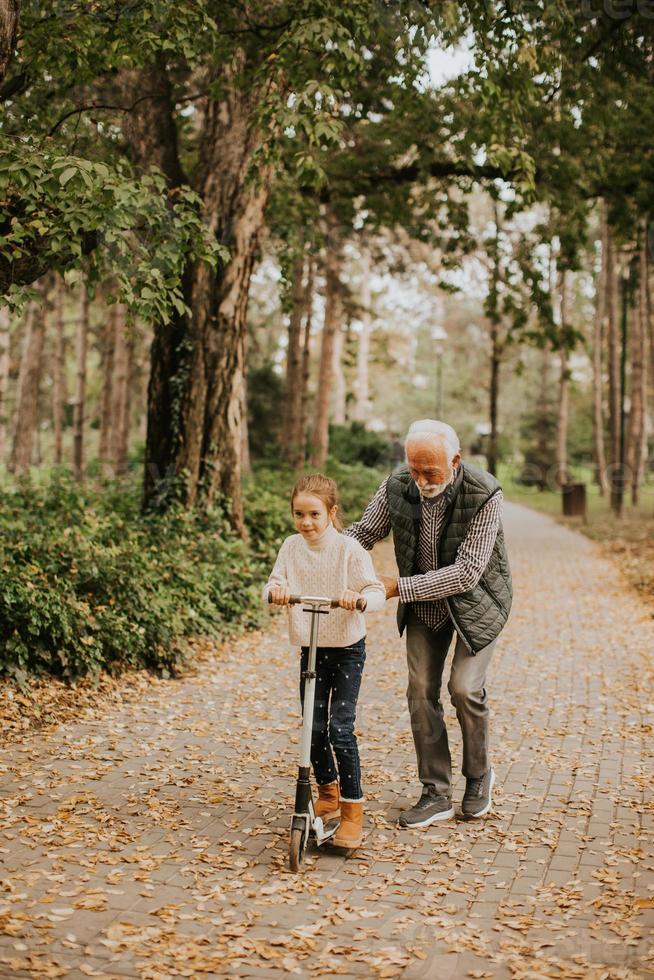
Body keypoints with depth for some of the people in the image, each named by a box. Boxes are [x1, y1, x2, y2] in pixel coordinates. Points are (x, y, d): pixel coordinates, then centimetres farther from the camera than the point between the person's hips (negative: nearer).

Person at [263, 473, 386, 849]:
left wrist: (358, 598, -39)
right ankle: (328, 793, 32)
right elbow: (273, 585, -3)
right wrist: (275, 589, -27)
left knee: (340, 729, -10)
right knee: (313, 728, 10)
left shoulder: (349, 549, -14)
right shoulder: (292, 547, -2)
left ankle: (353, 810, 1)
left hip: (348, 650, -4)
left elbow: (377, 592, -17)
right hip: (310, 649, 5)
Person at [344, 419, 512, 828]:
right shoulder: (397, 487, -16)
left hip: (476, 601, -4)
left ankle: (479, 775, 16)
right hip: (424, 604, 4)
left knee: (465, 688, -12)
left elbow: (467, 573, -32)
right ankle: (436, 794, 11)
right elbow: (364, 532, -2)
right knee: (421, 691, -1)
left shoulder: (484, 495, -29)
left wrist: (398, 587, -34)